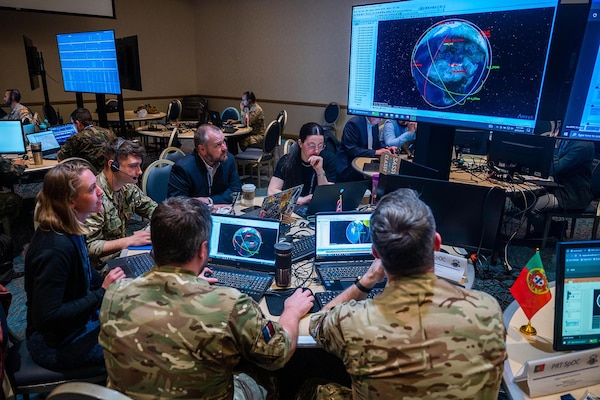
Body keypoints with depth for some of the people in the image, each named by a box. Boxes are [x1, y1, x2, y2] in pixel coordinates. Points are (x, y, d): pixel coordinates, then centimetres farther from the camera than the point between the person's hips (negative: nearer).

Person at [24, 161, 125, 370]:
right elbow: (47, 316, -29)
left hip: (79, 320, 8)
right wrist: (102, 293, -26)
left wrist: (110, 285, -3)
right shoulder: (55, 249, -33)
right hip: (57, 344, -8)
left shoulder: (69, 228, -6)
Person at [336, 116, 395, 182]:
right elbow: (351, 150, -22)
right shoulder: (353, 123, -16)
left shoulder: (374, 123, 6)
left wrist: (386, 149, -5)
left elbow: (377, 143, 17)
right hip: (349, 165, -7)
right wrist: (375, 152, -26)